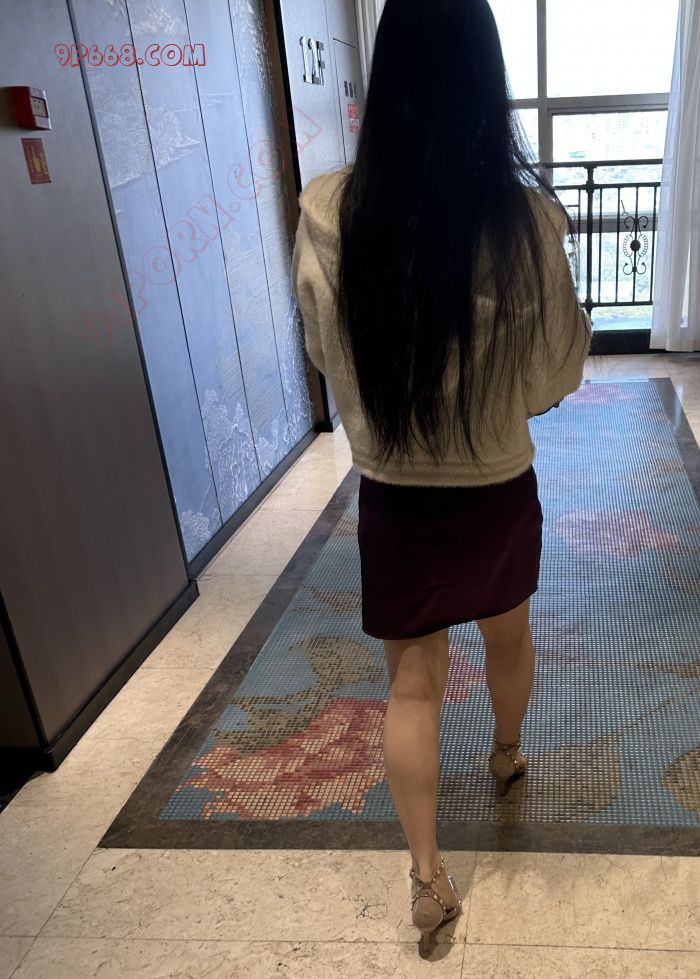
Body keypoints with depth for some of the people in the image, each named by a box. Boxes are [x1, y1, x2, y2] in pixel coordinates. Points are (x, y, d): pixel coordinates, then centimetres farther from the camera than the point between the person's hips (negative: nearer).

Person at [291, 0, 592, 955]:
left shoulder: (327, 212, -15)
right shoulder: (527, 214, -18)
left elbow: (326, 353, -1)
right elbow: (557, 376, -7)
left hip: (393, 494, 0)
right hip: (500, 489, 1)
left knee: (413, 680, 15)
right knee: (509, 633, 28)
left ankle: (427, 873, 21)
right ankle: (508, 754, 55)